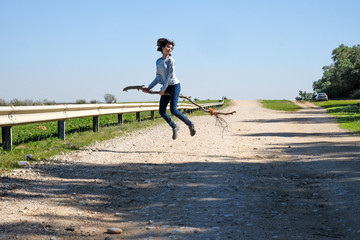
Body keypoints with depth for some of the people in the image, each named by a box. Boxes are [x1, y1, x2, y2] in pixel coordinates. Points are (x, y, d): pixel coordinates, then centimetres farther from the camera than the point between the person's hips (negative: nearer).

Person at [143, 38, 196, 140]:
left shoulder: (170, 60, -9)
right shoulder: (158, 61, 11)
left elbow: (170, 75, -15)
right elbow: (158, 77, 15)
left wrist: (163, 89, -15)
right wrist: (149, 88, 9)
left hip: (174, 86, -6)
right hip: (166, 88, 7)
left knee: (173, 110, -16)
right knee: (161, 111, -1)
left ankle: (190, 124, 2)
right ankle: (174, 127, 18)